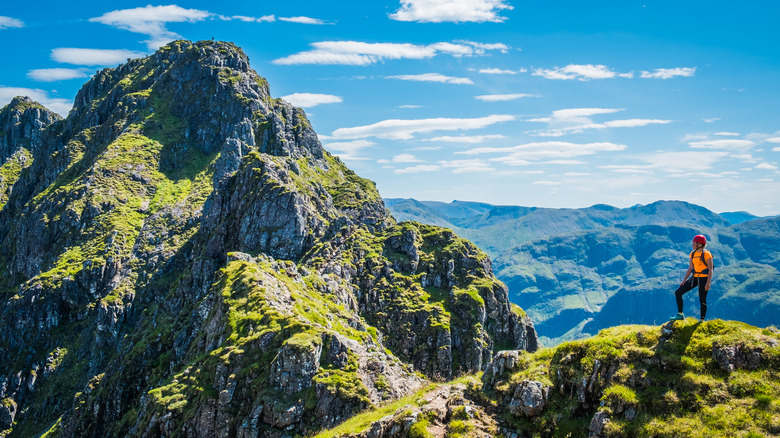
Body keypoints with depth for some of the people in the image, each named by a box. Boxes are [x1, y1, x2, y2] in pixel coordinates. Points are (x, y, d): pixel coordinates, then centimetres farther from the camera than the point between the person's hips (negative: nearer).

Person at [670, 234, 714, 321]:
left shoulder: (706, 254, -11)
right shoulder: (693, 254, 9)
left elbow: (711, 269, -13)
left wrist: (708, 282, -20)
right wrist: (684, 281, 10)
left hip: (704, 278, -7)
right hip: (694, 278, 7)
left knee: (702, 300, -2)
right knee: (678, 292, 0)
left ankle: (702, 320, 12)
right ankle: (680, 315, 7)